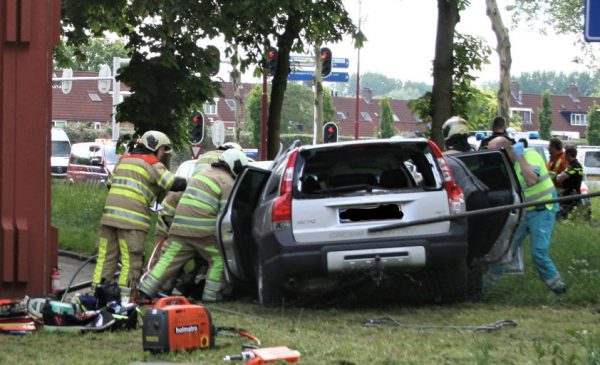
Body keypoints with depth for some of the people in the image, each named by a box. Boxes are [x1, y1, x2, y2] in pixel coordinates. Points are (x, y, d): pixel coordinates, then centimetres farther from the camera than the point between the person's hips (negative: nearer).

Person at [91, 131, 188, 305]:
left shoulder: (123, 160, 22)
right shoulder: (152, 165, 0)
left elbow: (110, 184, 29)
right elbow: (175, 184, -9)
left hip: (109, 214, 7)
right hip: (132, 218, -7)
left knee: (106, 256, 10)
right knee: (131, 260, -3)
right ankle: (125, 297, -5)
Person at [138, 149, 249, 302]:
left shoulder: (203, 173, 24)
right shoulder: (227, 182, -1)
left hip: (180, 224, 7)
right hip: (203, 228, -7)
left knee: (169, 259, 4)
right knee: (218, 259, 9)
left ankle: (145, 290, -3)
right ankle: (211, 295, 9)